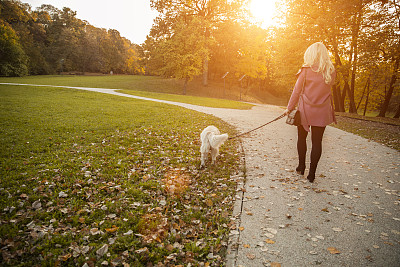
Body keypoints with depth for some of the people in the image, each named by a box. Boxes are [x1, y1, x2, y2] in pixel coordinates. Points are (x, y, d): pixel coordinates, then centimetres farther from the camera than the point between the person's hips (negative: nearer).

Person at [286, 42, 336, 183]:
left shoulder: (306, 69, -8)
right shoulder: (331, 72, 2)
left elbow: (297, 90, -5)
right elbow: (327, 88, 11)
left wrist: (290, 108, 2)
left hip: (305, 109, -2)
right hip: (322, 112, 2)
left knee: (301, 138, 15)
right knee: (317, 141, 5)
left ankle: (301, 167, 25)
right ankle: (312, 173, 8)